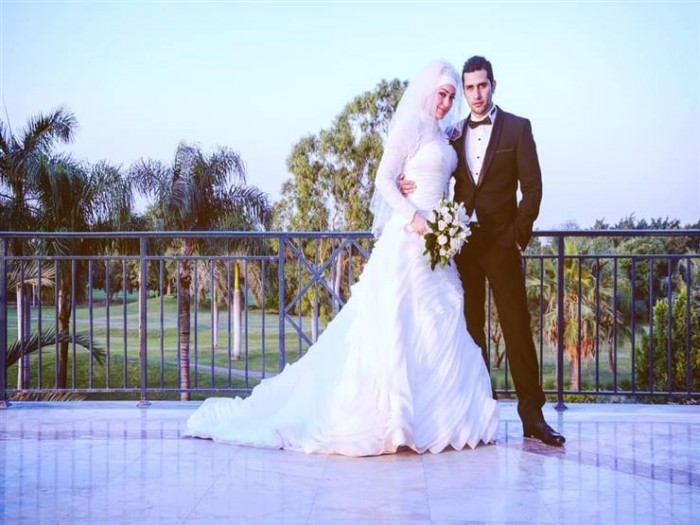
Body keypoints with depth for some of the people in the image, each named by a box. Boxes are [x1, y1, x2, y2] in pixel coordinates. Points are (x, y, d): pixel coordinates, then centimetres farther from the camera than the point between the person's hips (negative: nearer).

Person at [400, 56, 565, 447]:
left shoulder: (517, 128, 2)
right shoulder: (454, 134, 13)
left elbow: (532, 187, -2)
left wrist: (519, 235, -9)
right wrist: (410, 184, -6)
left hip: (502, 243, -4)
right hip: (462, 243, 4)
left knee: (517, 329, -4)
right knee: (470, 330, 6)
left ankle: (532, 414, -1)